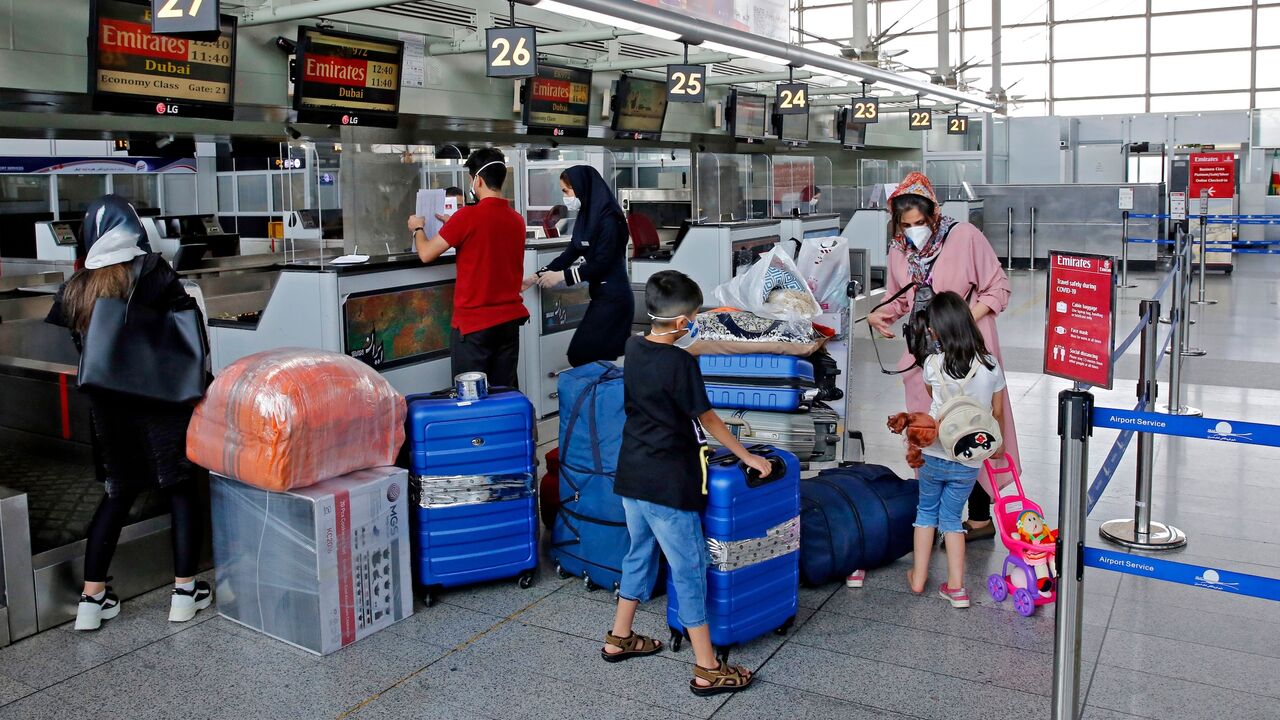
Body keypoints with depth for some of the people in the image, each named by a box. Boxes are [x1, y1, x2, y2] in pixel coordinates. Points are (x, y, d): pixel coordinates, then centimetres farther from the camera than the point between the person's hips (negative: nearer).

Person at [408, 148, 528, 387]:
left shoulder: (468, 216, -13)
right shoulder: (517, 219, 5)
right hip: (510, 319, 6)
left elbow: (426, 254, -5)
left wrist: (417, 229, 14)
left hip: (474, 322, -6)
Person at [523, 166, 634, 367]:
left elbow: (601, 263, -19)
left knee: (582, 354, -8)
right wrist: (536, 277, 9)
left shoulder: (608, 219, -17)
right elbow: (571, 253, 13)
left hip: (613, 298, -9)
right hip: (601, 295, 9)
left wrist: (562, 276, -13)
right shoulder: (587, 216, 9)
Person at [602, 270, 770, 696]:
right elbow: (708, 419, -11)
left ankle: (619, 639, 35)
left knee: (640, 553, 22)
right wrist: (747, 457, 0)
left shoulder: (634, 349, 3)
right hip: (667, 484, -8)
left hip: (631, 476, 8)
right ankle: (707, 671, 8)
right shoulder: (680, 363, -19)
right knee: (689, 569, 1)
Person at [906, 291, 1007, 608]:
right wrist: (997, 446, 24)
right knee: (951, 517, 15)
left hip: (934, 454, -1)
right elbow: (998, 413, 6)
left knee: (926, 511, 19)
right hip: (969, 462, 1)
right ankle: (956, 587, 13)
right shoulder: (991, 366, -7)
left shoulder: (933, 364, -12)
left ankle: (918, 578, 24)